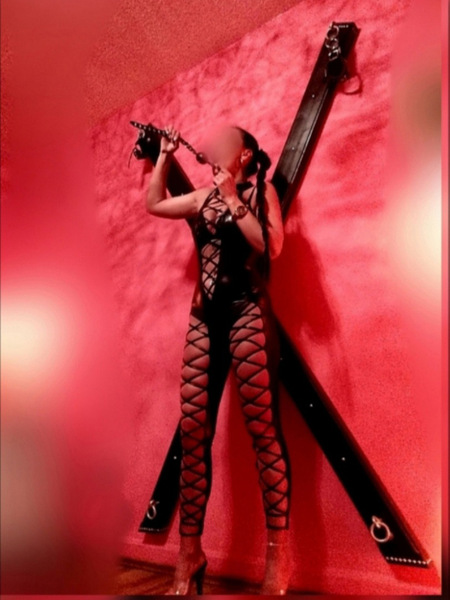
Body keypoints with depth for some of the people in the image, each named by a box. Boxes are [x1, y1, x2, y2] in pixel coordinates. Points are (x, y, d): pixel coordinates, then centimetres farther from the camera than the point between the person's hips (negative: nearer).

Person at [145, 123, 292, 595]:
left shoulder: (260, 191, 7)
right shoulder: (203, 197, 21)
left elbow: (271, 247, -9)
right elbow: (154, 204, 30)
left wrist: (233, 202, -6)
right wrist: (165, 153, 31)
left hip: (247, 315, -5)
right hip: (205, 318, 5)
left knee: (262, 429, -7)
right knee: (193, 429, 1)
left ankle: (278, 552, 3)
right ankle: (189, 551, 12)